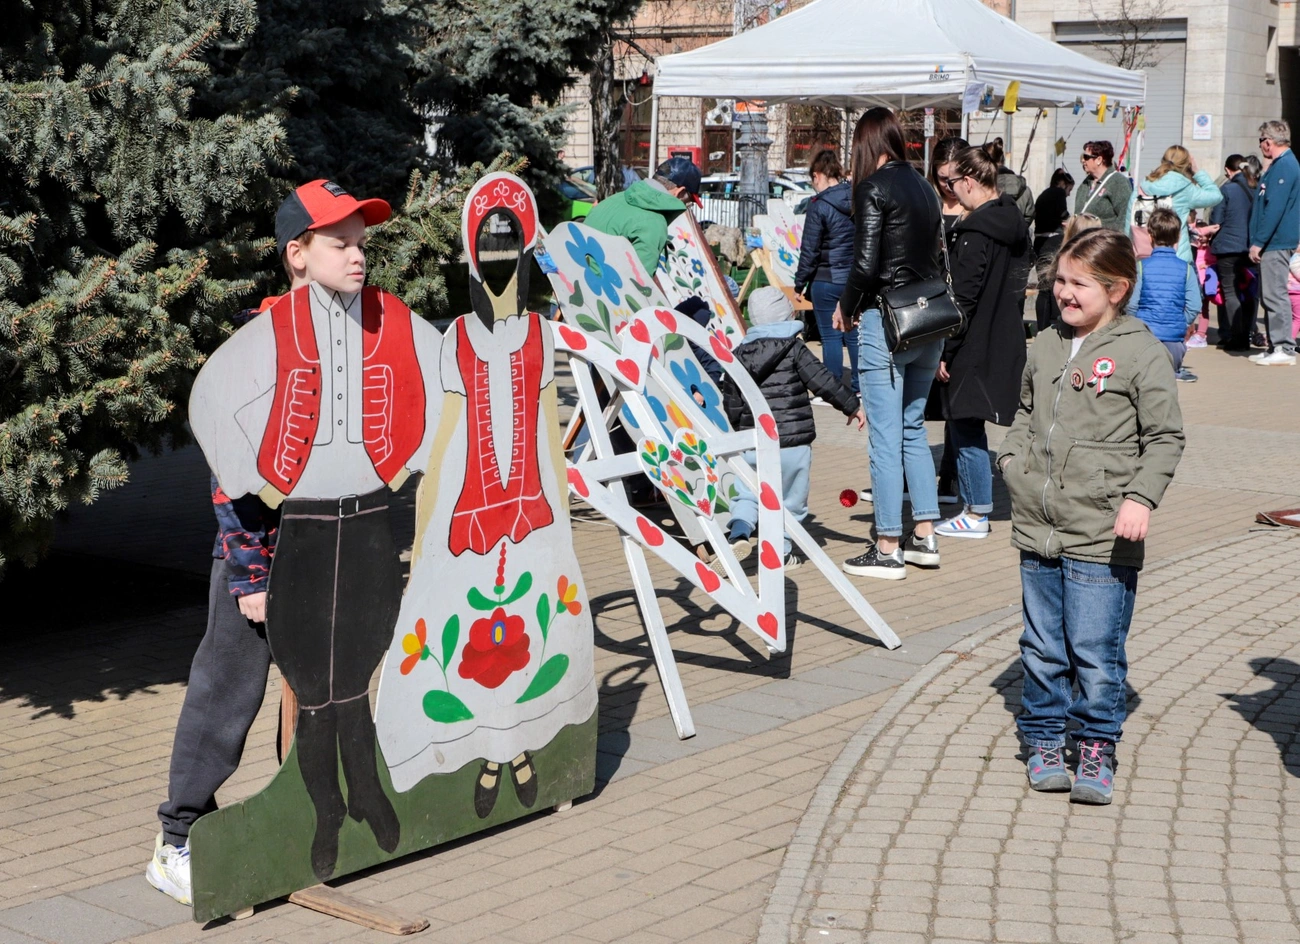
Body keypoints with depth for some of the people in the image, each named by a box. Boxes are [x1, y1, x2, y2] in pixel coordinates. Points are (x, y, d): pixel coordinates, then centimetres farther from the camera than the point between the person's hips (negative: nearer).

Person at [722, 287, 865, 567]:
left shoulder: (740, 354, 8)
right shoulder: (794, 348, -4)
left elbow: (731, 402, 12)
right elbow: (823, 381, -7)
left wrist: (740, 428, 28)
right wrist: (852, 405, 2)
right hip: (792, 443, -3)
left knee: (747, 494, 13)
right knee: (789, 500, 10)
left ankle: (739, 533, -10)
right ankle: (781, 551, 14)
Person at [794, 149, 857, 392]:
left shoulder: (819, 206, -12)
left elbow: (810, 250, -10)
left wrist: (800, 283, -1)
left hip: (827, 280, -5)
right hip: (857, 278, 5)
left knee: (831, 336, 2)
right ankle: (858, 386, 19)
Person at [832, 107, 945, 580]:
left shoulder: (873, 188, -10)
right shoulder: (923, 186, 12)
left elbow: (866, 263, -16)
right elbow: (937, 253, 13)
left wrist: (846, 308, -1)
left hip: (887, 321, -7)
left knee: (886, 436, -2)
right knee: (912, 429, 17)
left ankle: (888, 549, 3)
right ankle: (925, 536, 20)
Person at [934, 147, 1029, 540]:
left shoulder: (976, 232, -19)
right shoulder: (1013, 223, 10)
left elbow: (964, 298, -20)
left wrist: (946, 351, -16)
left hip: (974, 346, -9)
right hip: (1005, 342, 9)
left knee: (965, 424, -1)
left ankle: (976, 514, 5)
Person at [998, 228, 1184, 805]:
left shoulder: (1141, 353, -6)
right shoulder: (1045, 347, 10)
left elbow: (1165, 437, -4)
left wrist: (1141, 498, -14)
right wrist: (1011, 458, 9)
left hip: (1102, 537, -5)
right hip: (1038, 528, 5)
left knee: (1096, 651, -1)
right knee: (1041, 647, 13)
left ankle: (1097, 747, 13)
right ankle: (1043, 738, 26)